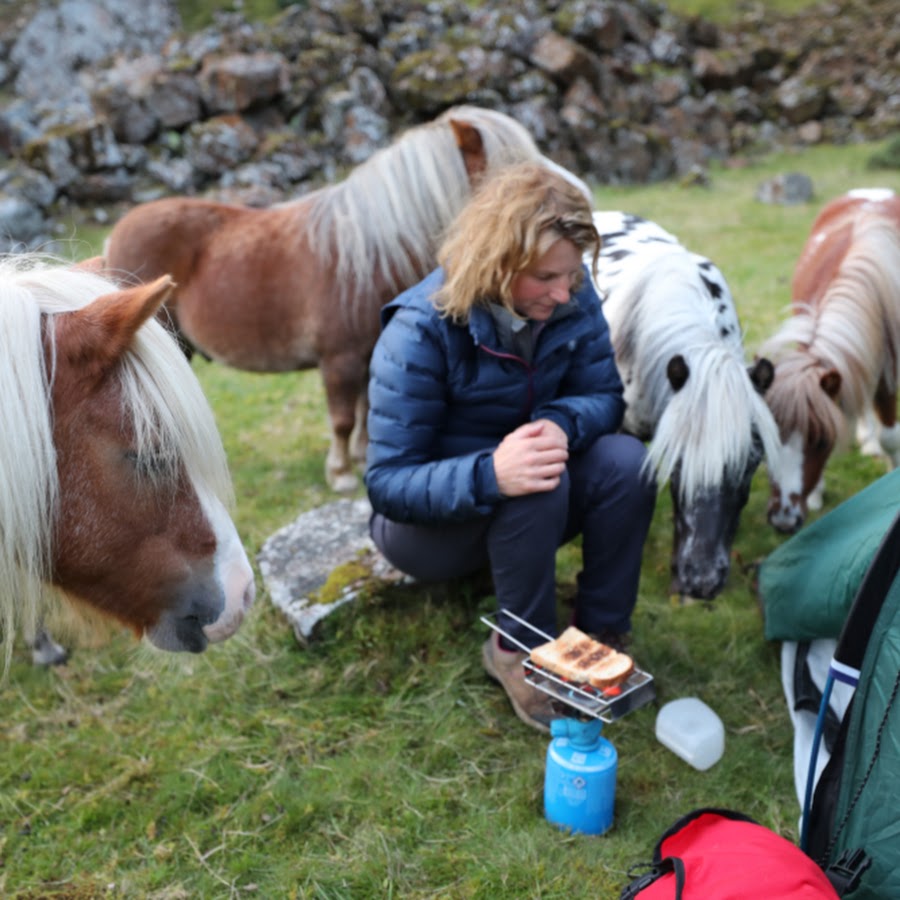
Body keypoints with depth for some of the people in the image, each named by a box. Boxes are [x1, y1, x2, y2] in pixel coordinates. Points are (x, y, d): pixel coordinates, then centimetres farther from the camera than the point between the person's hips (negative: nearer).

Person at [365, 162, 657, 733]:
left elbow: (605, 396, -8)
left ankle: (601, 635, -6)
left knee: (628, 461, -22)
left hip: (522, 511, 5)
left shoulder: (573, 300, -13)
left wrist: (561, 424, -34)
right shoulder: (421, 330, -27)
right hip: (428, 524, -5)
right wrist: (490, 473, -46)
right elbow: (387, 483, -26)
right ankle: (519, 651, -13)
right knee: (538, 484, -34)